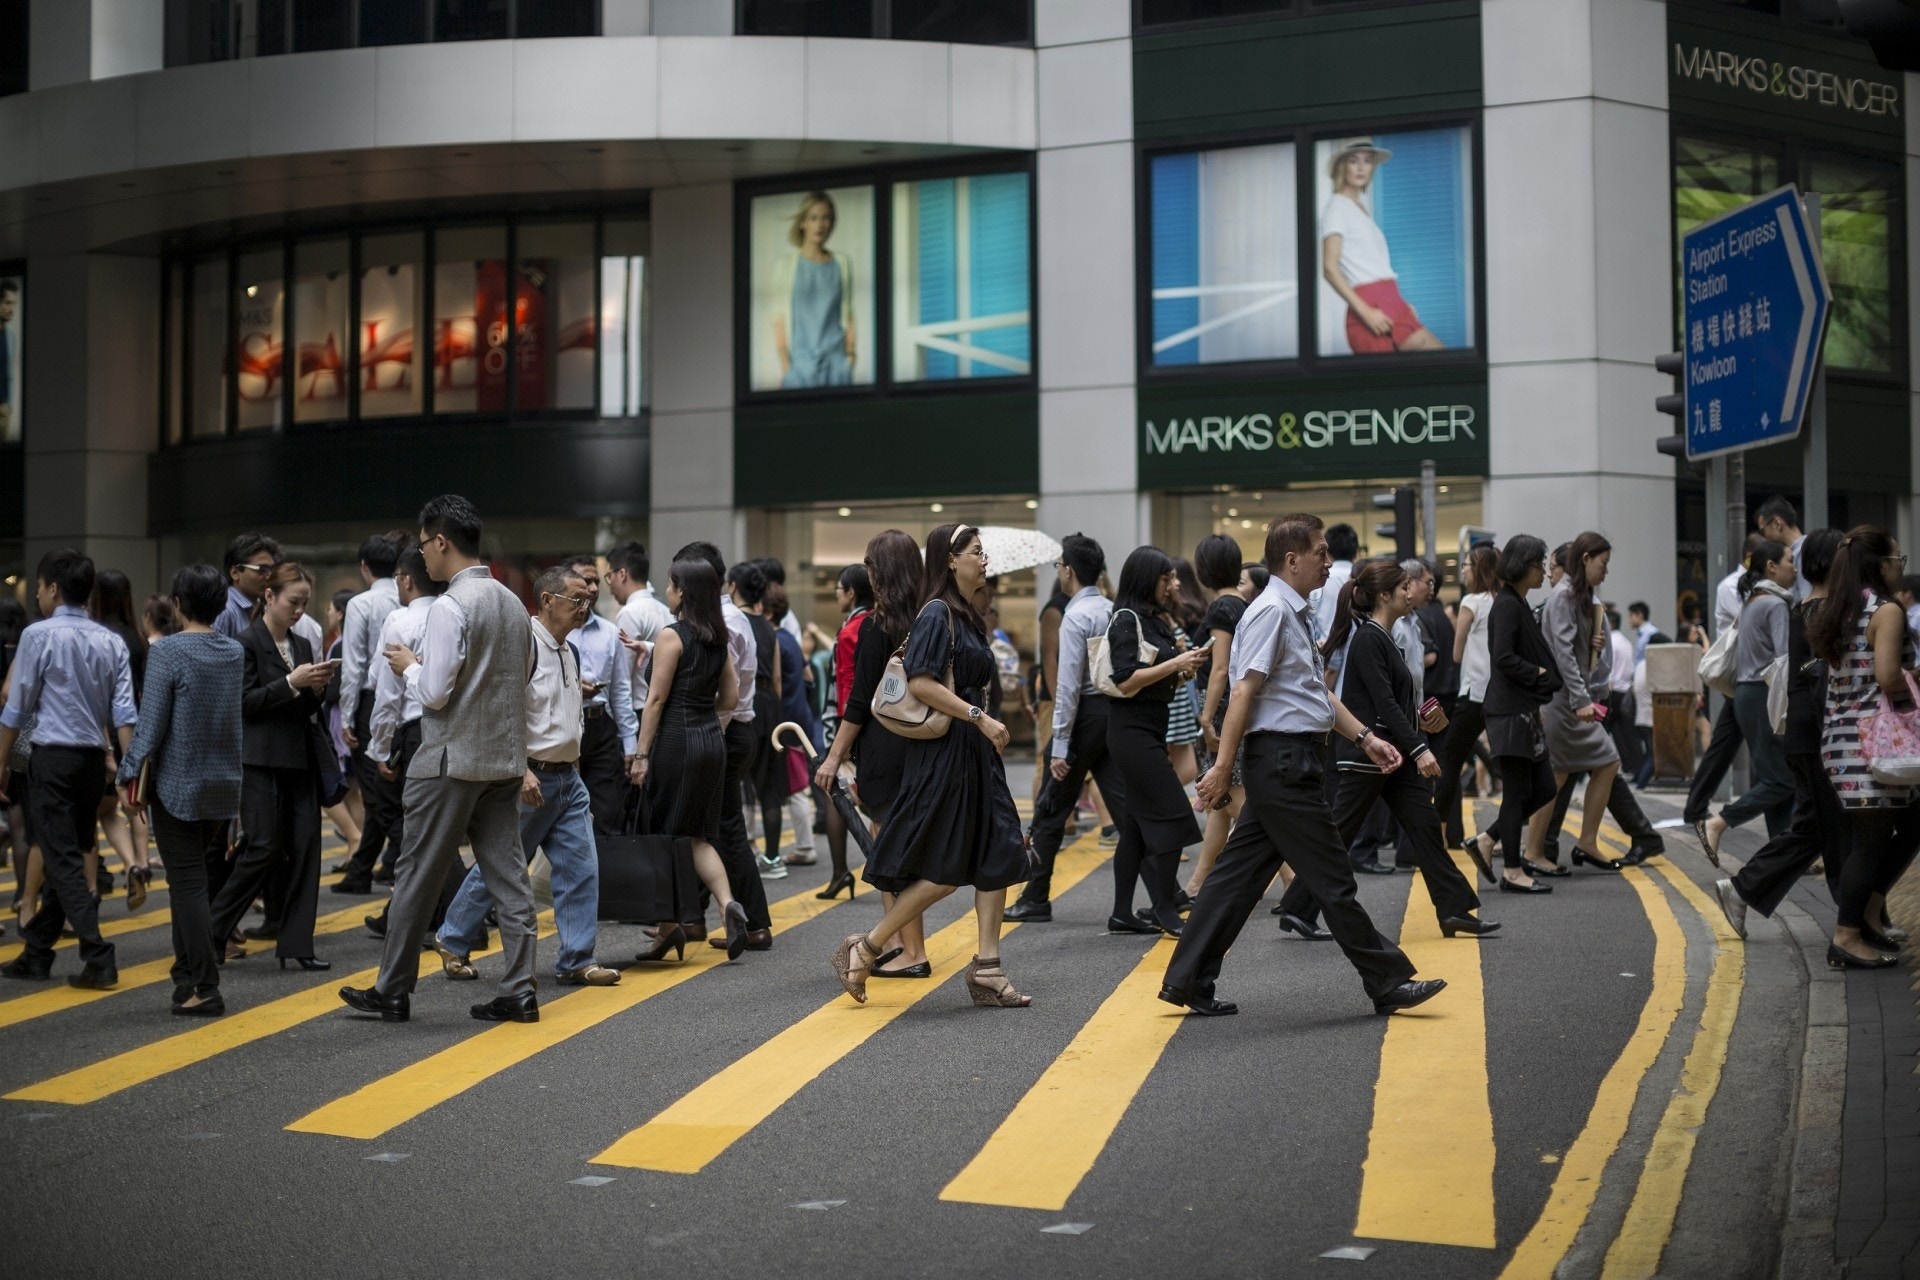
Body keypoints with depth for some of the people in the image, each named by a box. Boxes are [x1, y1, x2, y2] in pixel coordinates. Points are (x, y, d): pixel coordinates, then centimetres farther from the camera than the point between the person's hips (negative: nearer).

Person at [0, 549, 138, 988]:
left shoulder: (39, 635, -8)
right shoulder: (111, 642, 7)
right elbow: (123, 713, 1)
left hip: (53, 756, -6)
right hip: (94, 758, 6)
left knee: (64, 861, -4)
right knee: (68, 856, 13)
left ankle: (97, 957, -12)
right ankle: (37, 954, 22)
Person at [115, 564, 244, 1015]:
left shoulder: (168, 651, -14)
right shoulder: (235, 652, 3)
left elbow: (152, 723, -14)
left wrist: (131, 774, -6)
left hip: (178, 787, -6)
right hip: (225, 786, 6)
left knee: (188, 885, -2)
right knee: (192, 881, 18)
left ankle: (206, 988, -3)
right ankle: (189, 972, 25)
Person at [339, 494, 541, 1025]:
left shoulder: (451, 607, -16)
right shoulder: (513, 603, 9)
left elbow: (435, 693, -19)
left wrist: (410, 666, 2)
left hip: (453, 760, -7)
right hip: (506, 757, 7)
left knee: (417, 876, 4)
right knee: (508, 873, 7)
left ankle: (392, 992, 14)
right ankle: (518, 992, 7)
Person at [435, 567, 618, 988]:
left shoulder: (570, 652, 14)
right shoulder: (524, 644, -14)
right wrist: (522, 771, -24)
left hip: (568, 778, 8)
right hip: (531, 779, -8)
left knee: (581, 867, 2)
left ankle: (576, 960, 8)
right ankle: (454, 941, 22)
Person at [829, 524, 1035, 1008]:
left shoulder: (967, 615, 15)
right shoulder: (938, 612, -12)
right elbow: (921, 682, -22)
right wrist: (981, 719, -20)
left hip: (975, 752, 9)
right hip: (943, 753, -9)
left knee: (997, 859, 3)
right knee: (943, 870, -6)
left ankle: (987, 969, 5)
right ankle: (863, 950, 6)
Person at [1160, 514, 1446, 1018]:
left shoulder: (1297, 614, 17)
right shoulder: (1272, 611, -14)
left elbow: (1318, 692, 23)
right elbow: (1244, 692, -18)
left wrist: (1365, 738, 16)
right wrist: (1223, 767, -20)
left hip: (1290, 763, 10)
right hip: (1283, 758, -10)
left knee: (1240, 873, 11)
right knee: (1331, 878, -1)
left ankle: (1188, 981, 15)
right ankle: (1389, 984, 8)